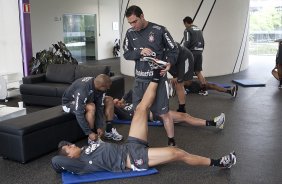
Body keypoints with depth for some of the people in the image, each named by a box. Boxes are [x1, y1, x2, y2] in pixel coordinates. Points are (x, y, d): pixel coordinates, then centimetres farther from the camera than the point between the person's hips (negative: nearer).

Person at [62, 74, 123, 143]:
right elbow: (79, 114, -40)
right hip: (69, 103, -7)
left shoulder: (99, 87, -20)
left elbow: (99, 107, -16)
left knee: (109, 100, -5)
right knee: (91, 107, -35)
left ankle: (109, 131, 1)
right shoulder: (82, 90, -40)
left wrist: (100, 127, -22)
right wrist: (89, 133, -37)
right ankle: (92, 138, -19)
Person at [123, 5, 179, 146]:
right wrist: (140, 52, -15)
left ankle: (171, 143, 15)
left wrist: (169, 63, -22)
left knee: (163, 113, 0)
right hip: (139, 79, 4)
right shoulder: (130, 33, 4)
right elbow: (127, 54, 5)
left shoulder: (159, 30, -9)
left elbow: (173, 50, -2)